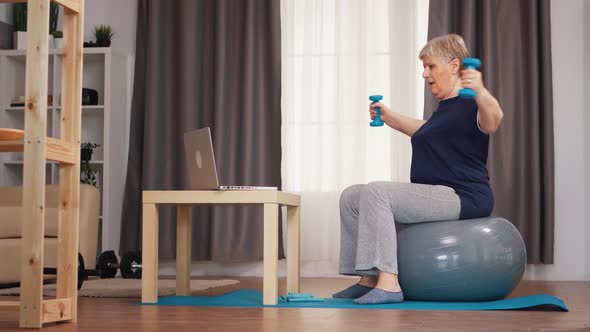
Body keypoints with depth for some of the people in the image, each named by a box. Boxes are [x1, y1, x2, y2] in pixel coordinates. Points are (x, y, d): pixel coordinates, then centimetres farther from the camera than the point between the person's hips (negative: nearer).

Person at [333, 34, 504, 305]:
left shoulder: (470, 104, -10)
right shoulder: (445, 106, 19)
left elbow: (493, 120, -36)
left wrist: (480, 91, -55)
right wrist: (389, 117, 47)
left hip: (463, 198, -10)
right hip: (435, 195, 10)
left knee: (376, 192, -29)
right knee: (351, 197, 4)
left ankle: (388, 283, -33)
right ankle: (369, 279, 2)